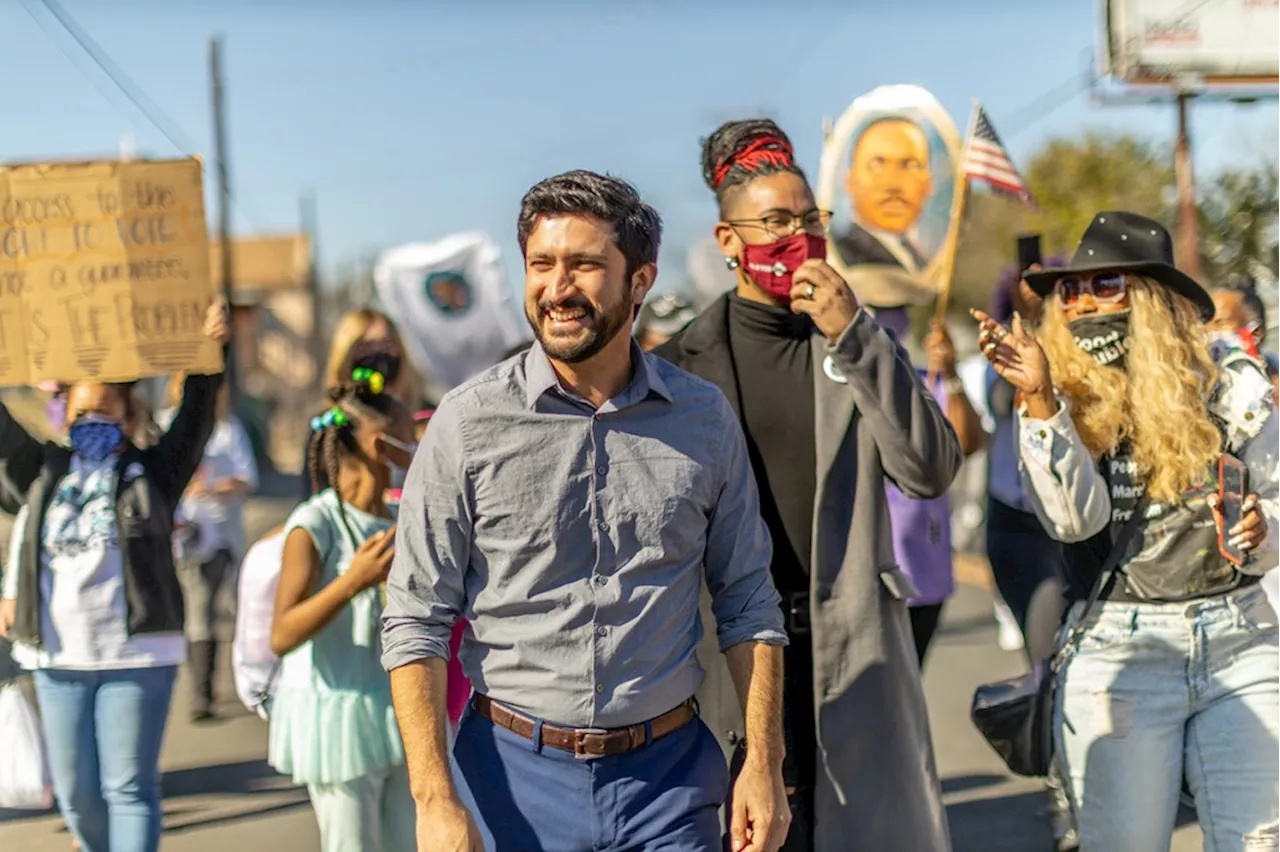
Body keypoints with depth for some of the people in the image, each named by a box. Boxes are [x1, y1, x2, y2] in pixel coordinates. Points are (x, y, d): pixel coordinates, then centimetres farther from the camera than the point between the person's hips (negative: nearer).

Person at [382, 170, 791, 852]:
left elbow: (747, 605, 9)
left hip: (668, 772, 2)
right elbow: (416, 621, -5)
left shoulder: (704, 418, 2)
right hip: (517, 770, -1)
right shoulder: (469, 421, -6)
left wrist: (764, 764, 1)